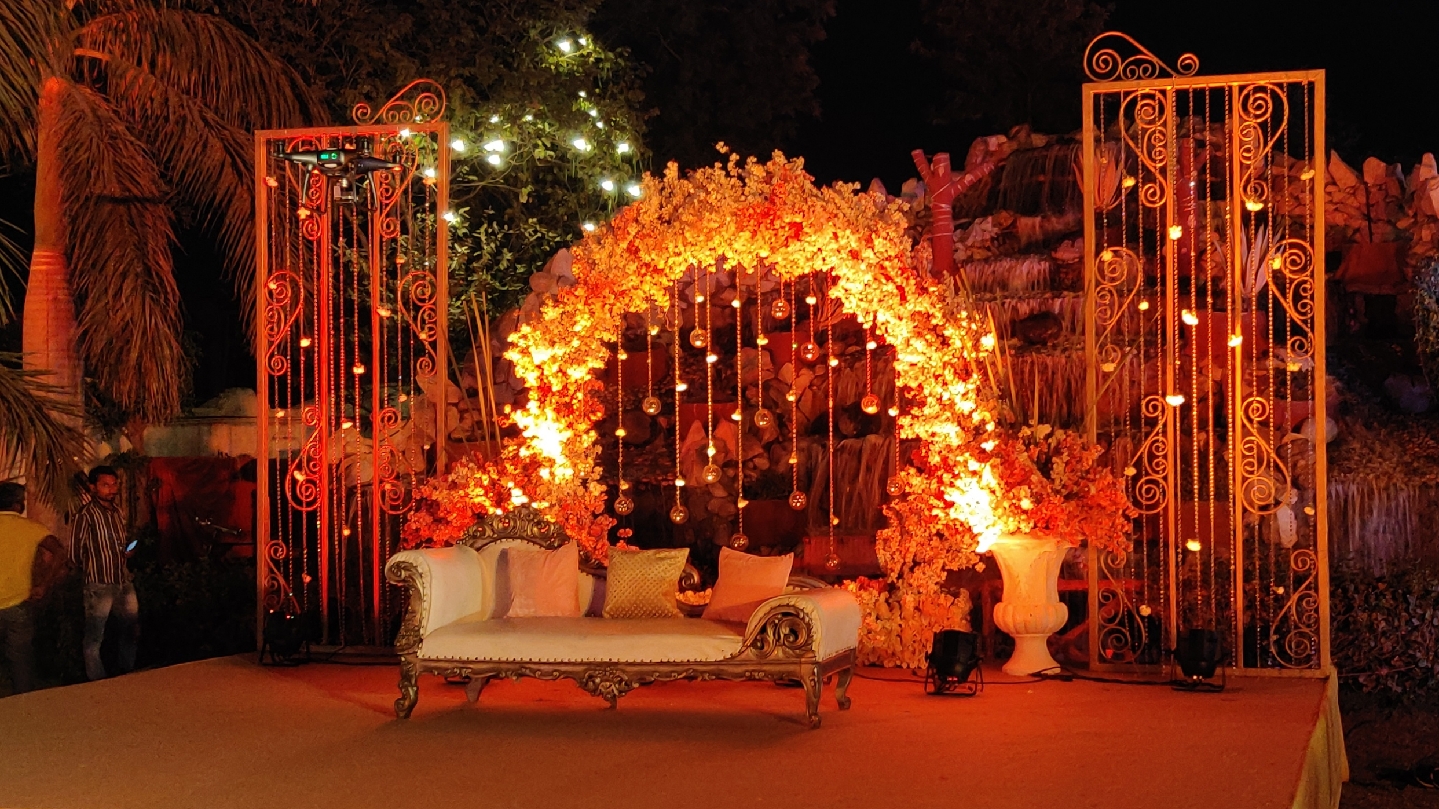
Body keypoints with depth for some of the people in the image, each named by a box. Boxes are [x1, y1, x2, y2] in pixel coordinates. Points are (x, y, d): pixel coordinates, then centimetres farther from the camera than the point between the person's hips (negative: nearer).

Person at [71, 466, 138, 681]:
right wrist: (92, 573, 0)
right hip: (99, 586, -7)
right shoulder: (85, 516, -12)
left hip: (124, 583, 8)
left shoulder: (116, 510, 11)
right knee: (94, 639, 0)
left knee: (131, 632, 17)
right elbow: (75, 554, -11)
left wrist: (127, 553, 9)